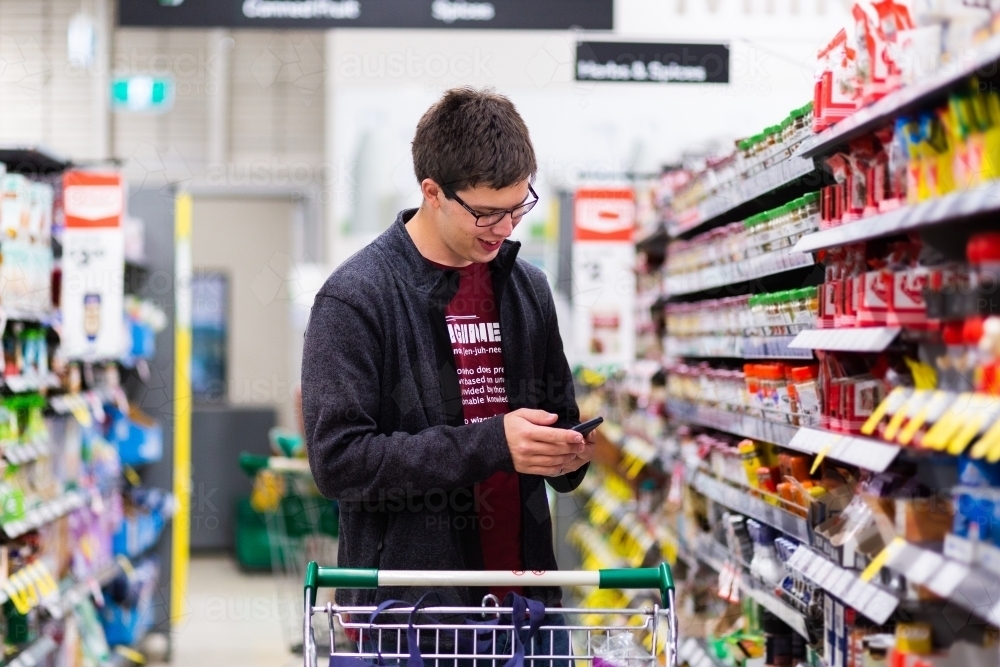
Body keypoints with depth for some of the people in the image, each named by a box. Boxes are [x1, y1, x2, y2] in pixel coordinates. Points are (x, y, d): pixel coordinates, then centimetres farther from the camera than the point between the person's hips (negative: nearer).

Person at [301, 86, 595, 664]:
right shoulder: (355, 296, -8)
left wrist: (568, 453, -3)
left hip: (526, 599, 5)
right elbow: (338, 458, -15)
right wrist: (489, 443, -21)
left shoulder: (529, 287, 9)